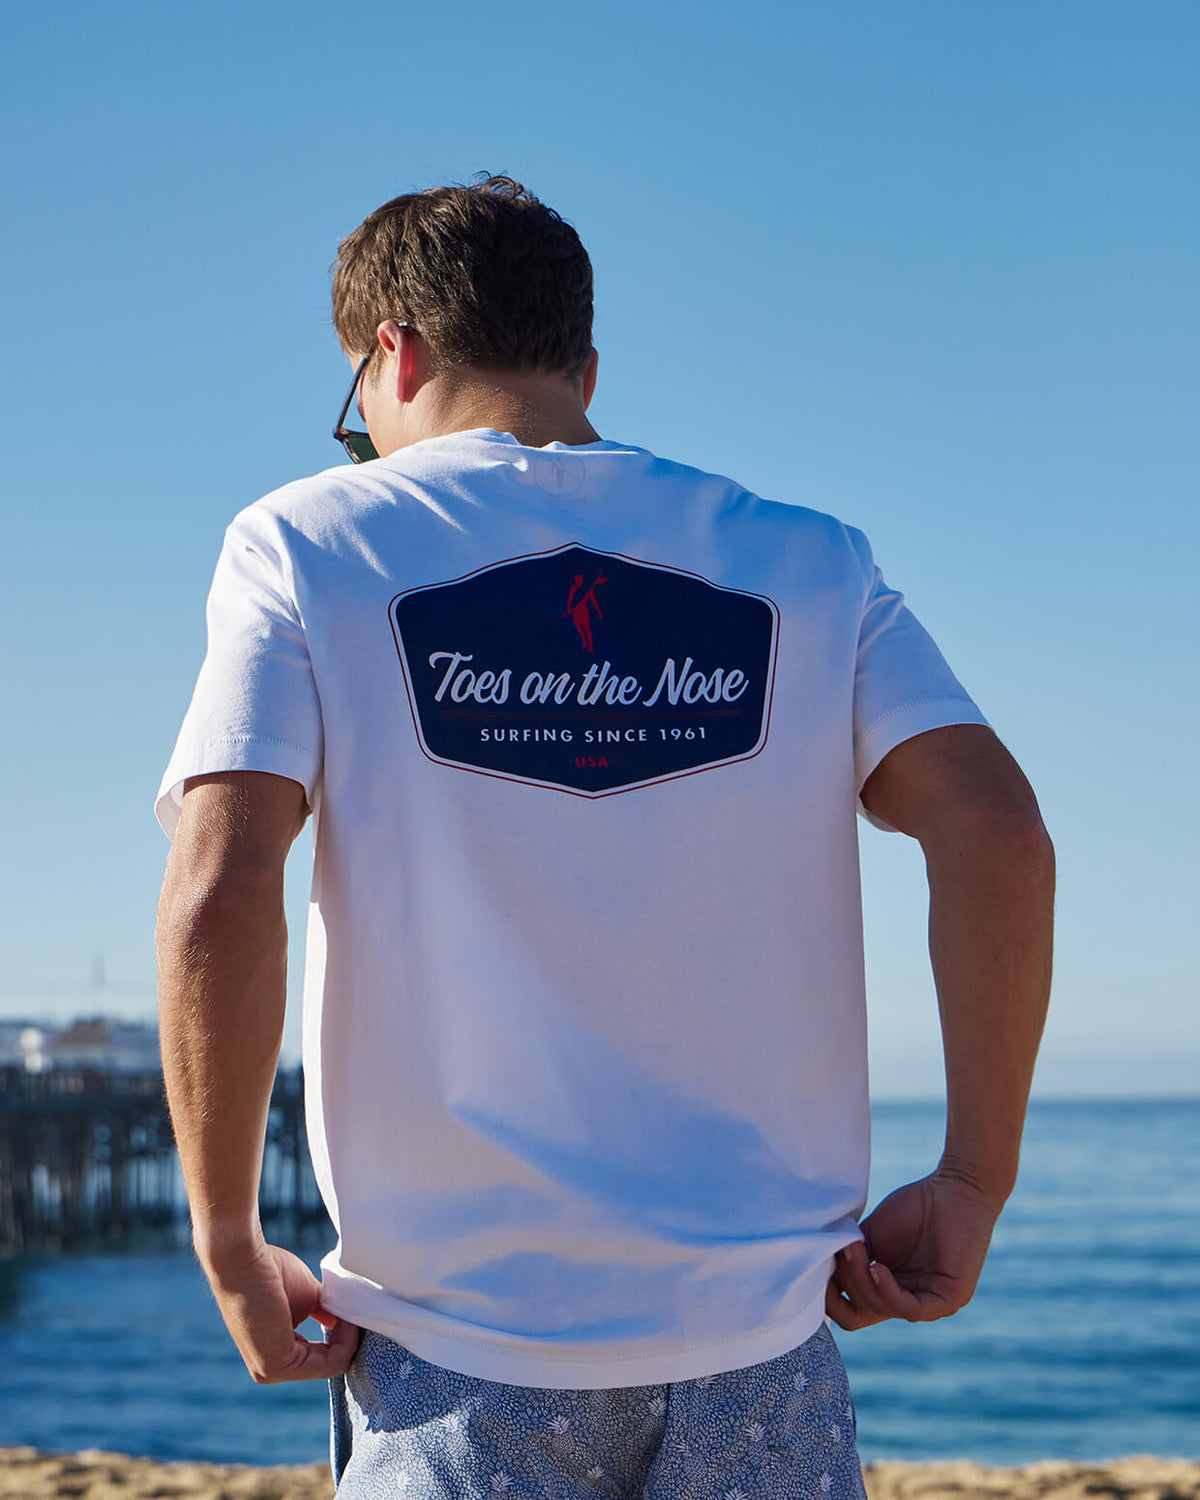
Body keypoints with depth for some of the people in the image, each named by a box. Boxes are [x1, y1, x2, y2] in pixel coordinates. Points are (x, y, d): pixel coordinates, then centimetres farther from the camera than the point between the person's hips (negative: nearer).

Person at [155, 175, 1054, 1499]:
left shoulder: (305, 547, 1)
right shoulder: (803, 563, 7)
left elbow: (217, 902, -12)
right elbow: (998, 834, -5)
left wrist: (228, 1242, -3)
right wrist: (973, 1183, 0)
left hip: (460, 1345, -1)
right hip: (761, 1336, 2)